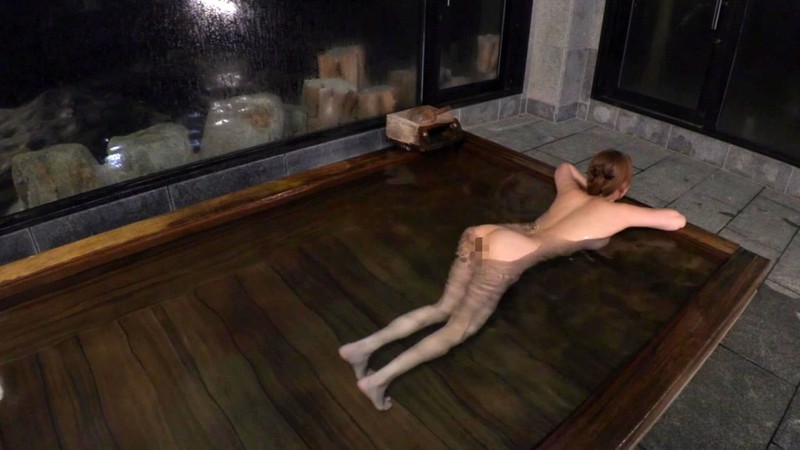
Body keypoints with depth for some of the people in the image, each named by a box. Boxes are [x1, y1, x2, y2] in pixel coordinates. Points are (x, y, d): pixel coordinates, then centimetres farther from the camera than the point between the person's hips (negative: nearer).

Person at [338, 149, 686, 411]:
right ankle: (379, 379, -9)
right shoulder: (618, 212, 15)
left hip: (481, 234, 8)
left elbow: (564, 167, 56)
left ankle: (365, 345, 2)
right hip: (504, 255, -7)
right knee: (457, 331, -1)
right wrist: (644, 214, 44)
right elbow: (677, 221, 27)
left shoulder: (572, 191, 32)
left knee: (443, 309, 12)